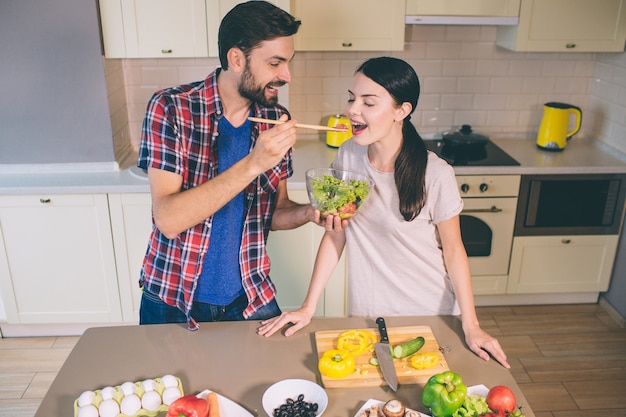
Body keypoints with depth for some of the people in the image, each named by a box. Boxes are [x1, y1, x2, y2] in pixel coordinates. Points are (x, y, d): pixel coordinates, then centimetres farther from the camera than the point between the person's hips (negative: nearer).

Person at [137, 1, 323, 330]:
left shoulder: (275, 120, -5)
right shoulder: (170, 109, -17)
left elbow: (275, 211, 4)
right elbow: (168, 220, -26)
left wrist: (309, 212, -18)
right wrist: (252, 164, -33)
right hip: (173, 303, -2)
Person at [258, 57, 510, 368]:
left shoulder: (435, 174, -21)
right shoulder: (347, 157, -10)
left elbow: (453, 250, -9)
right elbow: (335, 234, -4)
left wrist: (471, 327, -9)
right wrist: (308, 307, -6)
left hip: (429, 315, -3)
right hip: (365, 313, 3)